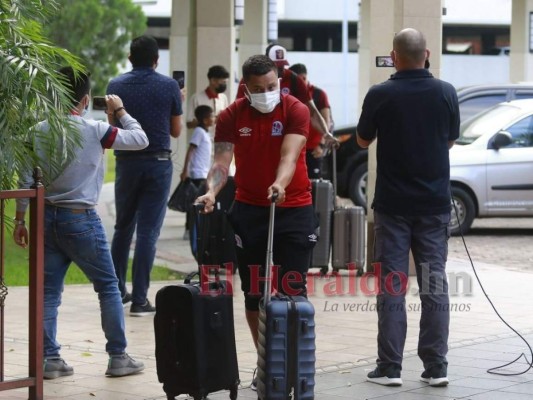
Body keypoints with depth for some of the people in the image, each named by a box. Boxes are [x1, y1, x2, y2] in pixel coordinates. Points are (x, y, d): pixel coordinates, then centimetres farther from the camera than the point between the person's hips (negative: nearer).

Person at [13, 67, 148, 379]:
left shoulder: (40, 131, 3)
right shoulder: (94, 131, -9)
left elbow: (26, 180, 4)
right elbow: (141, 140, 0)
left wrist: (20, 219, 11)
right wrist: (121, 112, 14)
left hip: (47, 217, 5)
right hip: (80, 219, -4)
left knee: (49, 292, 8)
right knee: (108, 287, 8)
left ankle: (50, 359, 7)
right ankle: (118, 357, 10)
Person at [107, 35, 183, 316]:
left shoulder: (116, 86, 1)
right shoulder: (169, 86, -5)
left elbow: (112, 126, 11)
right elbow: (176, 131, 4)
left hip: (126, 162, 2)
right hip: (158, 163, -2)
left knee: (123, 227, 17)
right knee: (148, 231, -1)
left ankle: (117, 291, 23)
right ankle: (139, 299, -3)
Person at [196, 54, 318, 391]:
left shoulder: (295, 111, -9)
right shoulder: (231, 117, -1)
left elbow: (289, 156, -23)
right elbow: (222, 162, -9)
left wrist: (280, 185, -43)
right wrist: (212, 191, -29)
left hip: (294, 210, -3)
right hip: (249, 210, 3)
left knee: (293, 289, -3)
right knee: (254, 292, 6)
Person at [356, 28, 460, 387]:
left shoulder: (380, 95, -10)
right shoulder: (446, 92, -3)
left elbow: (363, 141, 6)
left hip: (393, 204, -2)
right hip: (434, 203, 2)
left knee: (392, 286, 3)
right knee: (435, 285, 6)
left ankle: (390, 368, 4)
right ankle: (436, 368, 7)